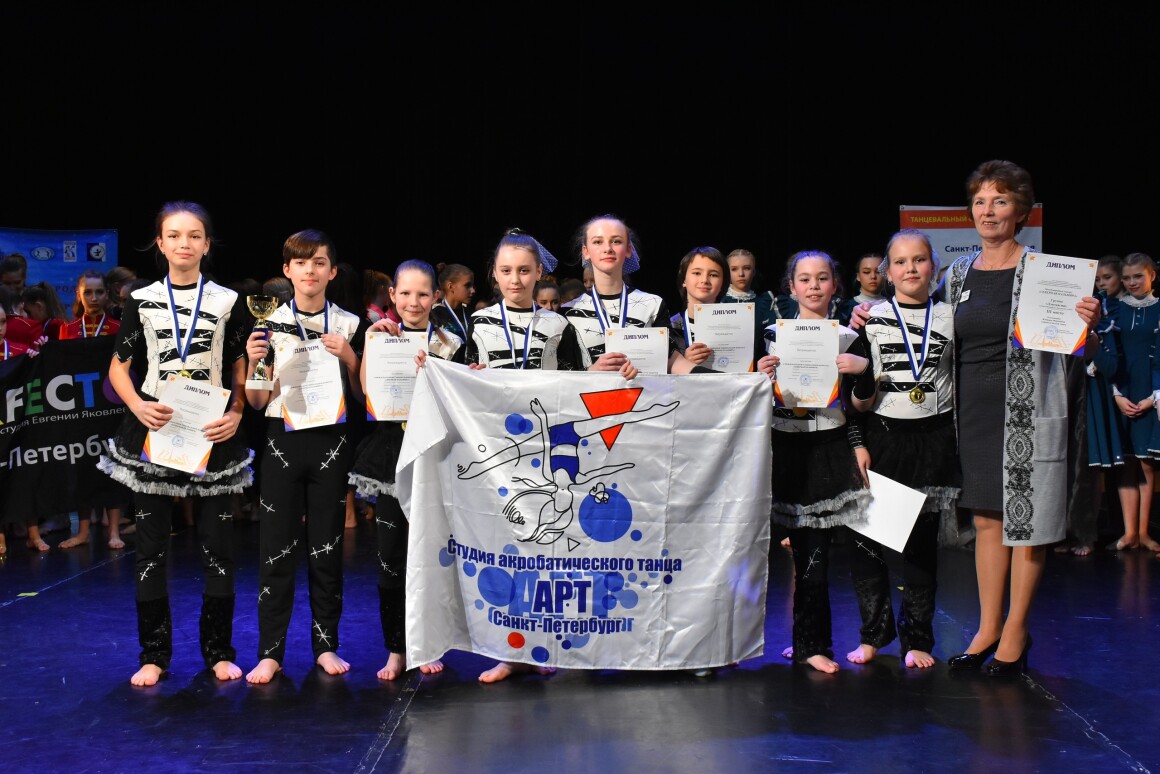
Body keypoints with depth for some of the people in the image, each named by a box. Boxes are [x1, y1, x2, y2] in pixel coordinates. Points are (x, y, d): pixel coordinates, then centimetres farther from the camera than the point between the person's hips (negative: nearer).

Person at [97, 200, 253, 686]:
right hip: (153, 429, 1)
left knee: (217, 542, 2)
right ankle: (154, 653, 14)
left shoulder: (229, 302, 4)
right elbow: (119, 367, 7)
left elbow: (241, 370, 7)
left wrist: (236, 414, -11)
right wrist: (138, 406, -12)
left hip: (211, 432, 0)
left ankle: (218, 650, 15)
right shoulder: (141, 301, 5)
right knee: (151, 543, 4)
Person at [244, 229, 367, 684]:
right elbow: (258, 401, 5)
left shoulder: (350, 325, 4)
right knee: (276, 548, 0)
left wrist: (349, 357, -9)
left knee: (327, 546, 6)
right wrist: (252, 362, -12)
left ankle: (326, 645, 16)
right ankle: (270, 651, 6)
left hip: (330, 440, 0)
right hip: (282, 439, 0)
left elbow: (360, 395, 6)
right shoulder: (269, 325, 4)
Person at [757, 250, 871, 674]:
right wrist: (760, 377, -10)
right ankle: (809, 640, 15)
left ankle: (810, 643, 8)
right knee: (804, 549, 3)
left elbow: (857, 405, 9)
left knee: (815, 551, -2)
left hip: (829, 448, 0)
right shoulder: (773, 335, 5)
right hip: (786, 449, 0)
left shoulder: (848, 340, 6)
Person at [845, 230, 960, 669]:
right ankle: (875, 632, 14)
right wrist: (862, 385, -23)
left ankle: (917, 637, 17)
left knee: (922, 541, 6)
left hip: (933, 439, 1)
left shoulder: (950, 318, 5)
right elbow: (862, 400, -1)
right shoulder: (871, 318, 1)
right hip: (882, 435, -1)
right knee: (865, 534, -3)